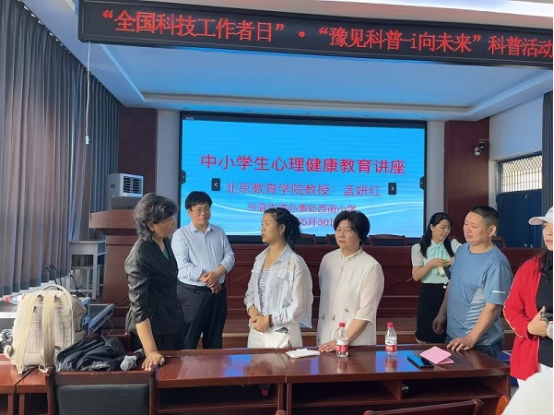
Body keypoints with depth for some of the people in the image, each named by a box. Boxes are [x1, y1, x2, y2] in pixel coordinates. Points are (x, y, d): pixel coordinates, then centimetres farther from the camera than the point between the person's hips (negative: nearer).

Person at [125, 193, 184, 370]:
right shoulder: (139, 256, -25)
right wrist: (150, 352, -30)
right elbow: (139, 306, -27)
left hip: (171, 320, 8)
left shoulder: (164, 241, -1)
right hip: (152, 326, -8)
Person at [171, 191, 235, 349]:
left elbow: (229, 256, 3)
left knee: (215, 339, 15)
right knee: (188, 340, 3)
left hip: (218, 292, 5)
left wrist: (216, 274, -16)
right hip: (192, 293, -4)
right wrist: (207, 280, -19)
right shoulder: (180, 234, -5)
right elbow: (182, 266, -14)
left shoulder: (219, 232, 10)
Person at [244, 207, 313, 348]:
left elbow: (299, 306, -14)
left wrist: (269, 320, -15)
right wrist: (251, 309, -6)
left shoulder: (295, 262, -13)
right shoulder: (260, 258, 6)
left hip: (282, 335, -5)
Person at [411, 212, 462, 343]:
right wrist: (431, 264, -19)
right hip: (429, 294, -1)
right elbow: (416, 276, -6)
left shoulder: (453, 244, 4)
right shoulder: (419, 248, -1)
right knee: (425, 335, 7)